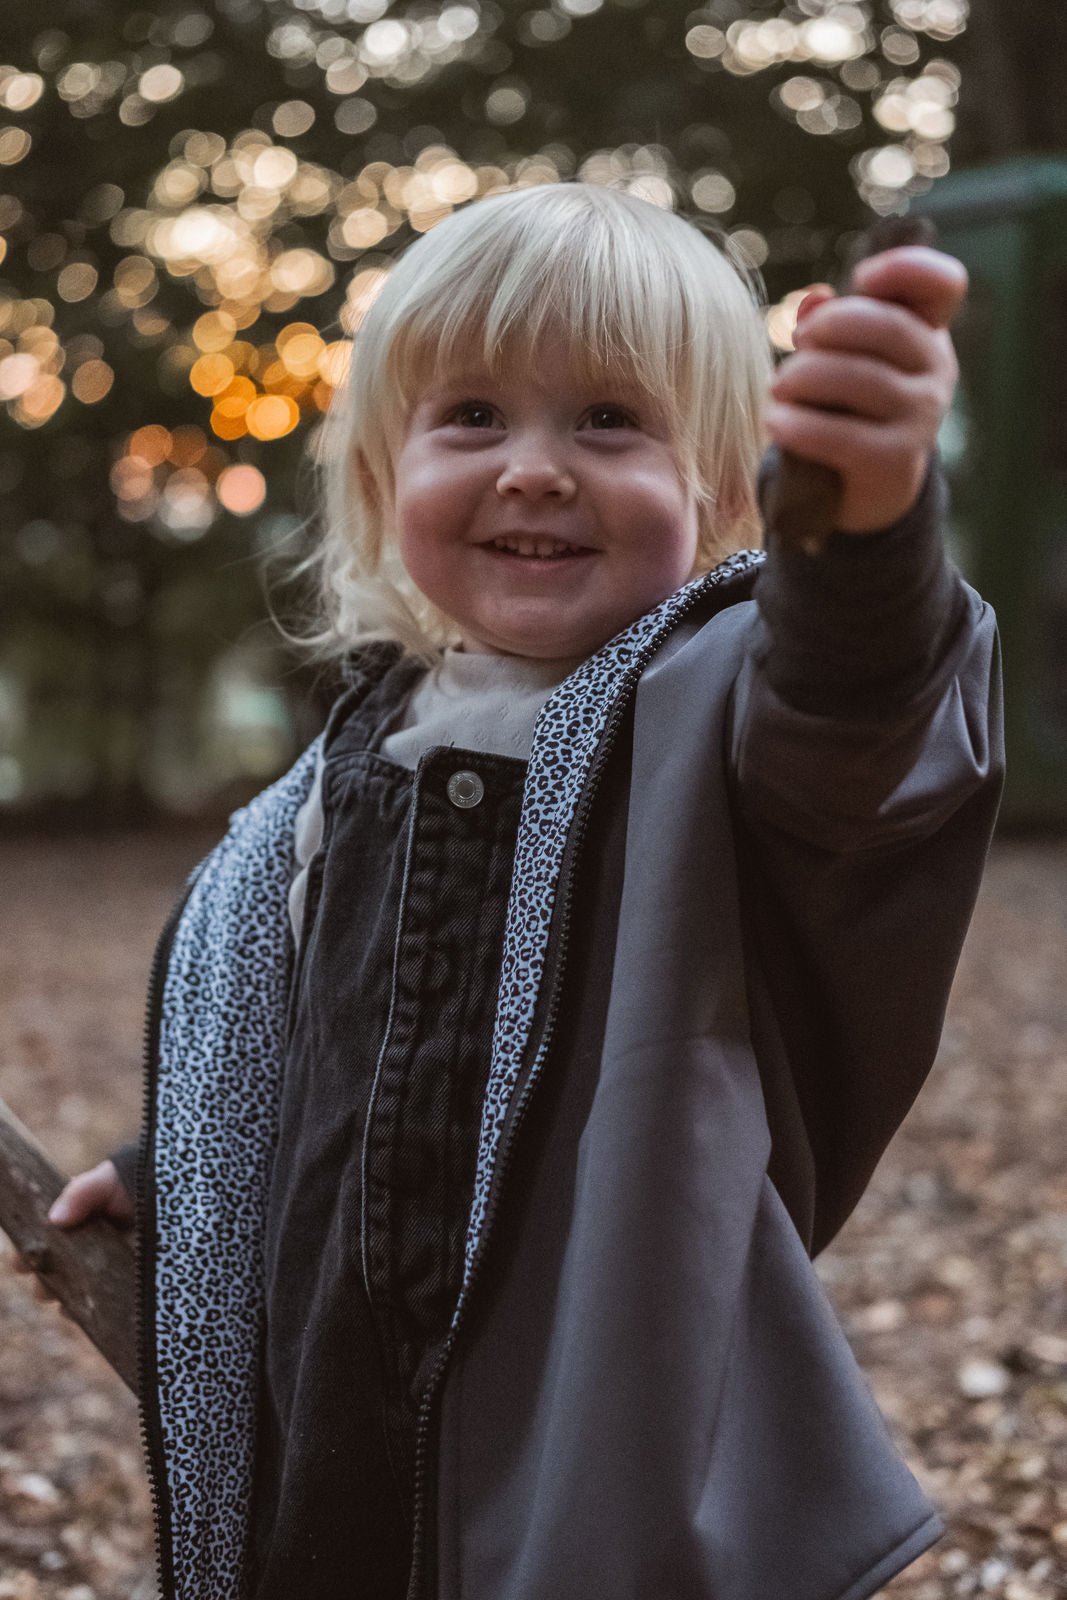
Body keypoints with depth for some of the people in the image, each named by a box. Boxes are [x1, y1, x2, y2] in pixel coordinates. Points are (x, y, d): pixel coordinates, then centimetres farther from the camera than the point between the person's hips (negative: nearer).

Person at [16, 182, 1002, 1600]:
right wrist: (167, 1180, 25)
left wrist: (871, 517, -56)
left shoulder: (709, 709, -12)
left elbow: (842, 738, -38)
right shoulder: (367, 755, 7)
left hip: (640, 1453, -5)